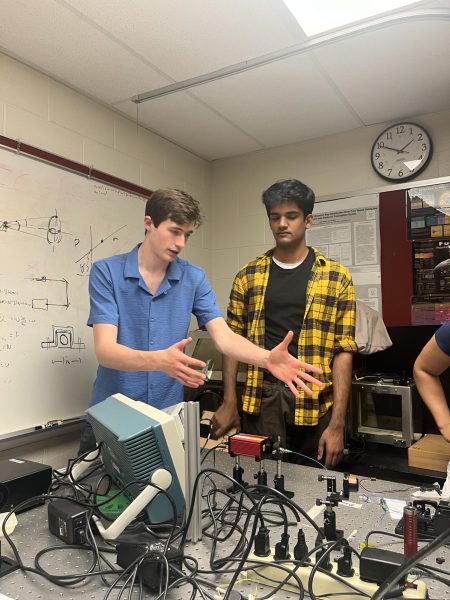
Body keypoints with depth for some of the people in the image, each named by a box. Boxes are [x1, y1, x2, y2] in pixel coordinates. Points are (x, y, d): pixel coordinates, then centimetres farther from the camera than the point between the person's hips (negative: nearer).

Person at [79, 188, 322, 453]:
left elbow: (223, 336, -9)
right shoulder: (106, 271, -11)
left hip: (168, 415, 2)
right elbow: (105, 349, -19)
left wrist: (267, 358, -30)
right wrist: (158, 360, -39)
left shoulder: (194, 278, -2)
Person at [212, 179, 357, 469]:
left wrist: (337, 424, -8)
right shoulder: (248, 276, 6)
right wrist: (229, 403, 0)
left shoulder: (336, 277, 0)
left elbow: (343, 351, -3)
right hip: (261, 397, 1)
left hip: (315, 401, -1)